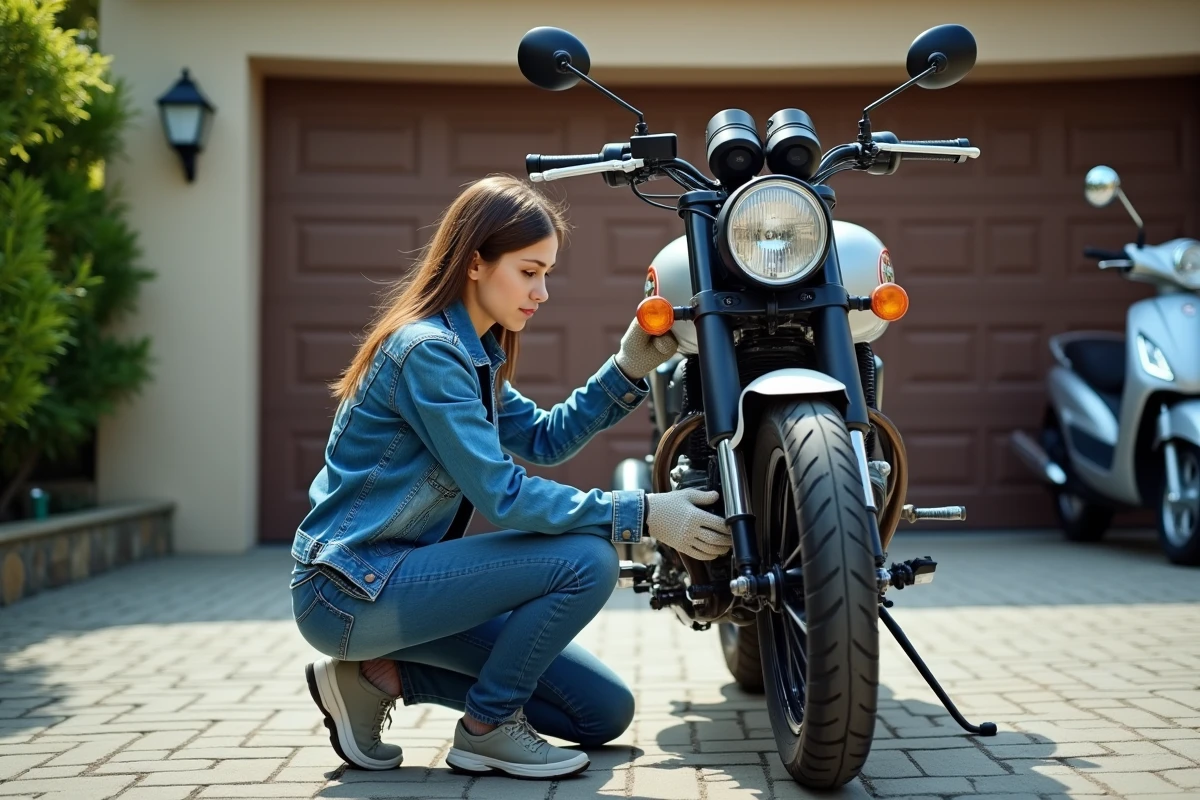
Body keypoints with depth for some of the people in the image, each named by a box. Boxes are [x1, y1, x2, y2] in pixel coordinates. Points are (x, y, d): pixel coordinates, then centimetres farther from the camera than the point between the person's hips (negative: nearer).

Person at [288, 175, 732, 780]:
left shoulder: (471, 352, 11)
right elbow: (501, 494, -24)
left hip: (399, 580, 9)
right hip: (348, 591, -9)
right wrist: (643, 515, -24)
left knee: (605, 712, 6)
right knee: (586, 561, -24)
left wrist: (630, 367, 0)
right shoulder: (427, 350, -20)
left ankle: (381, 674, 8)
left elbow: (545, 438, 11)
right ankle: (487, 728, -5)